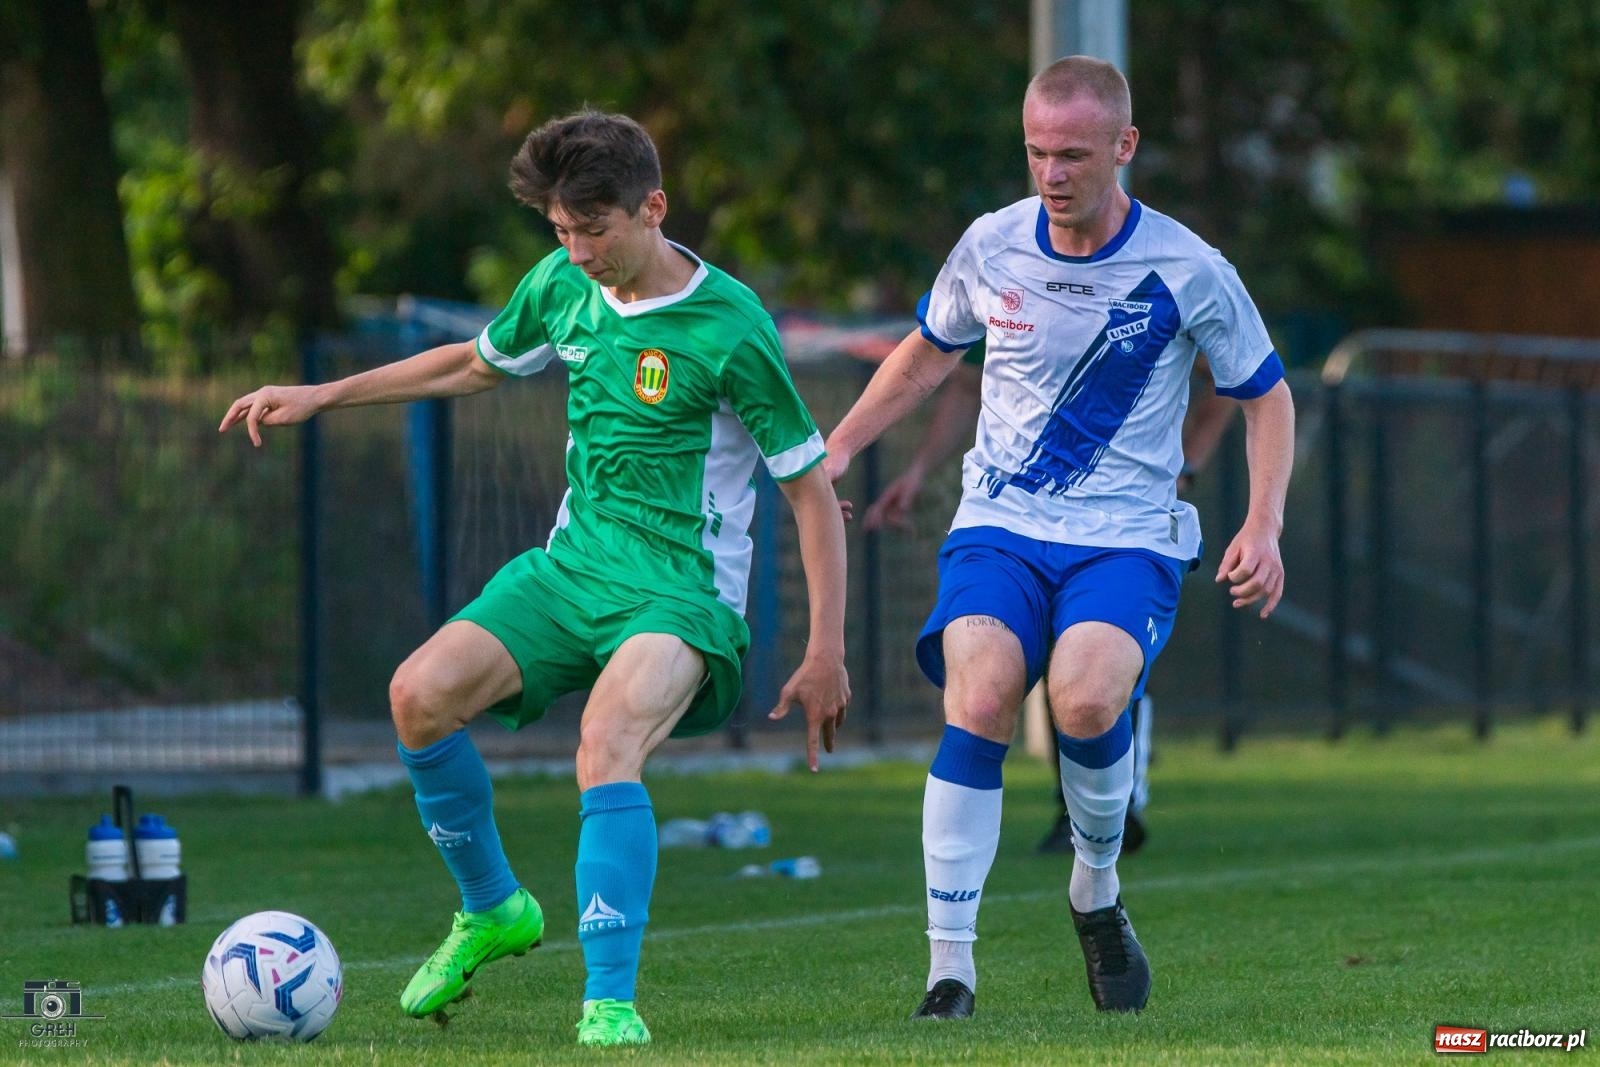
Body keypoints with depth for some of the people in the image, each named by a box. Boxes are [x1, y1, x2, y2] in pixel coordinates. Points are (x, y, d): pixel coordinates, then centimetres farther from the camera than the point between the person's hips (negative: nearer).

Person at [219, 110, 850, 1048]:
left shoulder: (731, 328, -15)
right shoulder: (563, 286, 3)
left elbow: (812, 488, -9)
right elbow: (478, 363, 25)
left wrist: (827, 656, -11)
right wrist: (322, 397, 21)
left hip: (681, 591, -6)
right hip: (575, 564, 6)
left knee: (607, 746, -34)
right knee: (420, 694, -16)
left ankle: (612, 1004, -32)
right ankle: (492, 909, 7)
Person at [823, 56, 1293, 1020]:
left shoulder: (1188, 272, -6)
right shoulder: (991, 247, 2)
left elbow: (1266, 393, 7)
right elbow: (928, 352, 21)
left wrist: (1264, 526, -5)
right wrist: (837, 449, 14)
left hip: (1127, 541, -2)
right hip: (999, 528, 2)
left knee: (1087, 697, -30)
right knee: (980, 699, -26)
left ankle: (1098, 895, 1)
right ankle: (950, 969, -22)